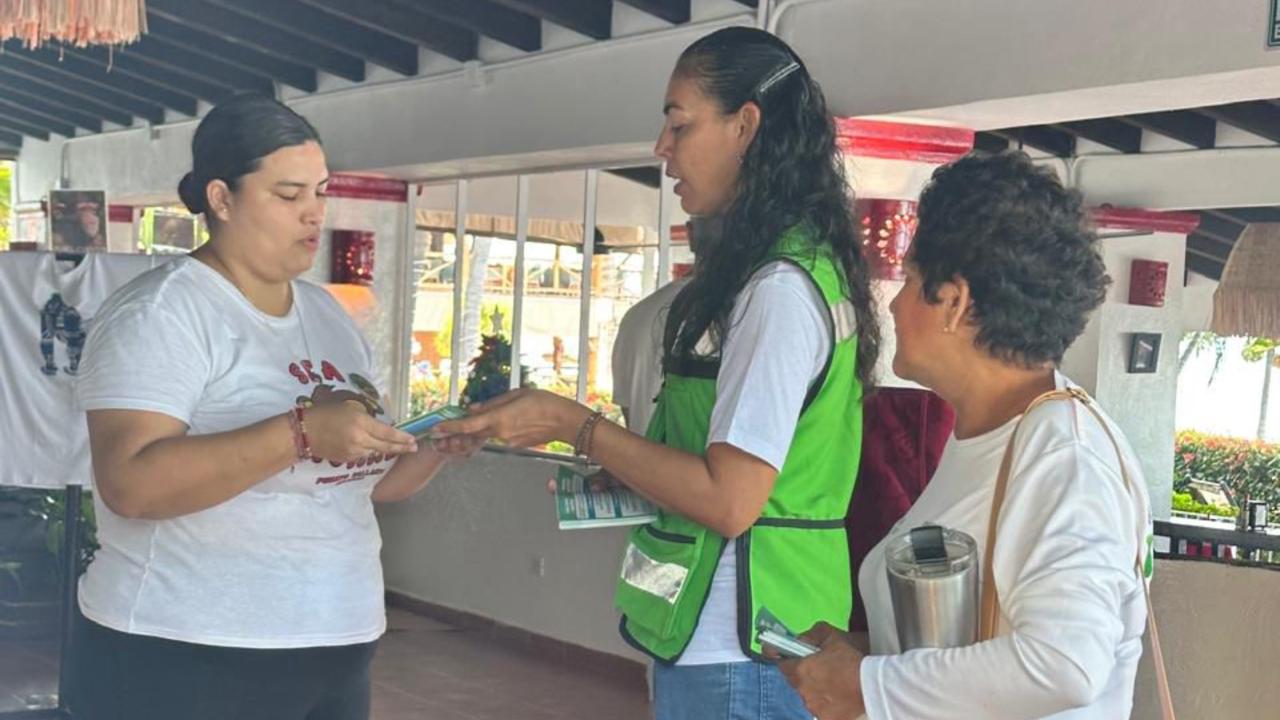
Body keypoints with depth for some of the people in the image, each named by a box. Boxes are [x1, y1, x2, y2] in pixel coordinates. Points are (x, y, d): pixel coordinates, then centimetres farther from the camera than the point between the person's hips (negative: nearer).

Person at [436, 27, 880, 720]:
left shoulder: (783, 287, -19)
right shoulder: (779, 272, 11)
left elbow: (730, 500, -23)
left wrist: (570, 423, -15)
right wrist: (616, 474, 8)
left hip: (738, 659, -9)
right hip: (728, 638, 9)